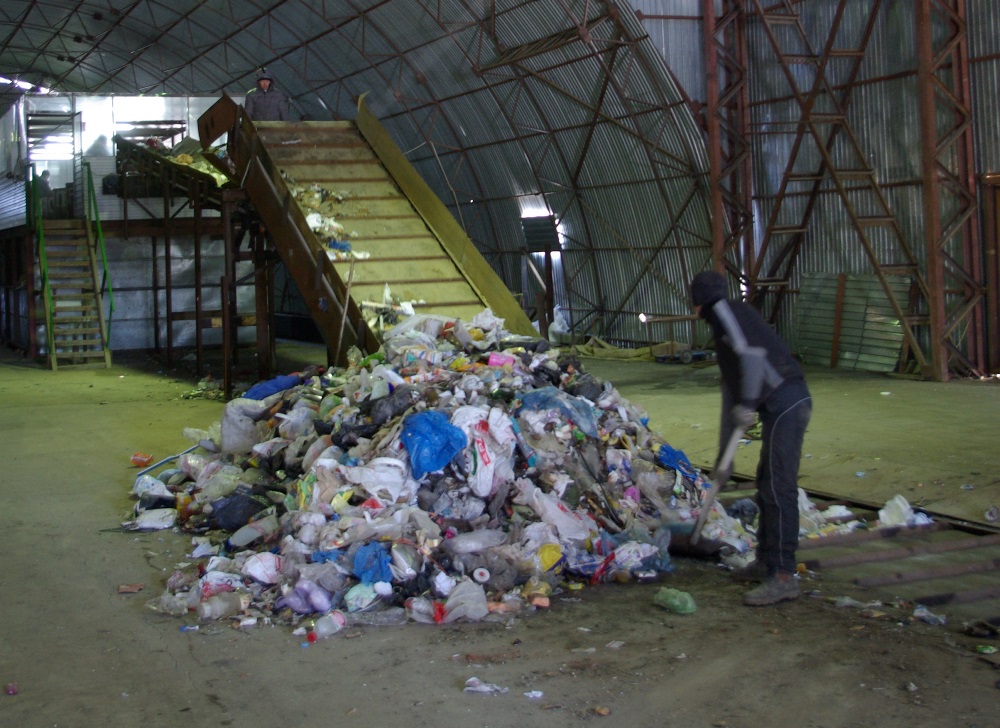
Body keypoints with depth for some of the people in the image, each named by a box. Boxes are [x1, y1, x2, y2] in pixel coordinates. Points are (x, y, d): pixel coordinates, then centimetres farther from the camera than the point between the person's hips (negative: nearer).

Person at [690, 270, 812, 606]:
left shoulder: (724, 311, -1)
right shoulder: (724, 328, 28)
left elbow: (753, 352, -20)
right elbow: (730, 399, 31)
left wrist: (748, 402, -21)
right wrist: (724, 456, 34)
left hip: (785, 404, -10)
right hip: (780, 406, 10)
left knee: (778, 487, -10)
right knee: (767, 483, 19)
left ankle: (783, 577, -9)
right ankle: (766, 562, 30)